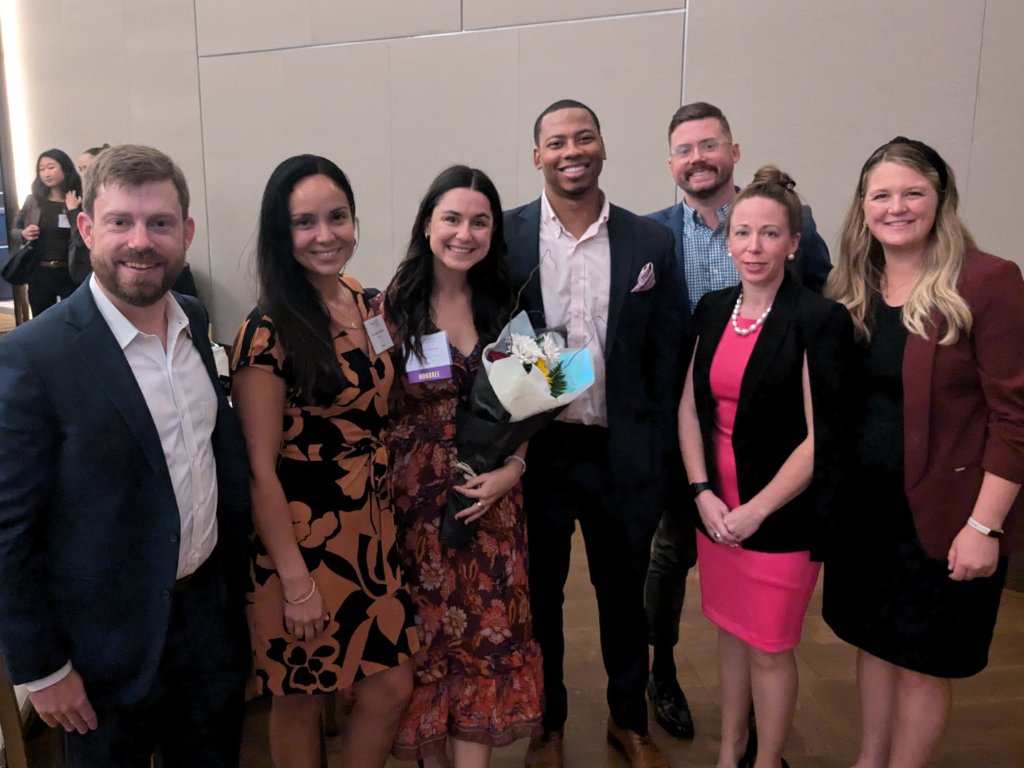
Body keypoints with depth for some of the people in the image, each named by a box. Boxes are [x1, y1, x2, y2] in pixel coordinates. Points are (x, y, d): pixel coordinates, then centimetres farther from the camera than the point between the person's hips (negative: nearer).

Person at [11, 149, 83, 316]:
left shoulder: (80, 201, -5)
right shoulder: (33, 200, 3)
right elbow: (14, 229, 15)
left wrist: (73, 210, -16)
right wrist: (23, 234, -6)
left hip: (71, 274, -3)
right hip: (39, 273, 3)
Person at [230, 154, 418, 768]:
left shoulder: (368, 306, 3)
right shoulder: (269, 333, -17)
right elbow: (259, 468, -15)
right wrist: (295, 579, -14)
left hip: (373, 528, 6)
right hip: (302, 536, -6)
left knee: (393, 688, 12)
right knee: (302, 701, 14)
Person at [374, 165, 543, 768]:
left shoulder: (504, 306, 4)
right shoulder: (392, 307, -5)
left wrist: (513, 469, -7)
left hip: (491, 498, 2)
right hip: (416, 500, -2)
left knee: (487, 634, 5)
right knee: (426, 633, 11)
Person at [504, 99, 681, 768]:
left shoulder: (651, 242, -1)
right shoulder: (504, 236, -4)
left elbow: (666, 358, 2)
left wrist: (659, 457, 0)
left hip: (622, 456, 1)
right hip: (535, 454, -1)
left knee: (625, 596, 18)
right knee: (539, 596, 17)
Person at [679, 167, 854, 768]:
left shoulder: (820, 320, -14)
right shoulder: (713, 309, 3)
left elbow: (821, 438, -16)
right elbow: (691, 407, 5)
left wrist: (756, 512, -15)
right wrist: (703, 494, -5)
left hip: (782, 514, -5)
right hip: (717, 508, 5)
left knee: (769, 648, 8)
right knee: (731, 629, 19)